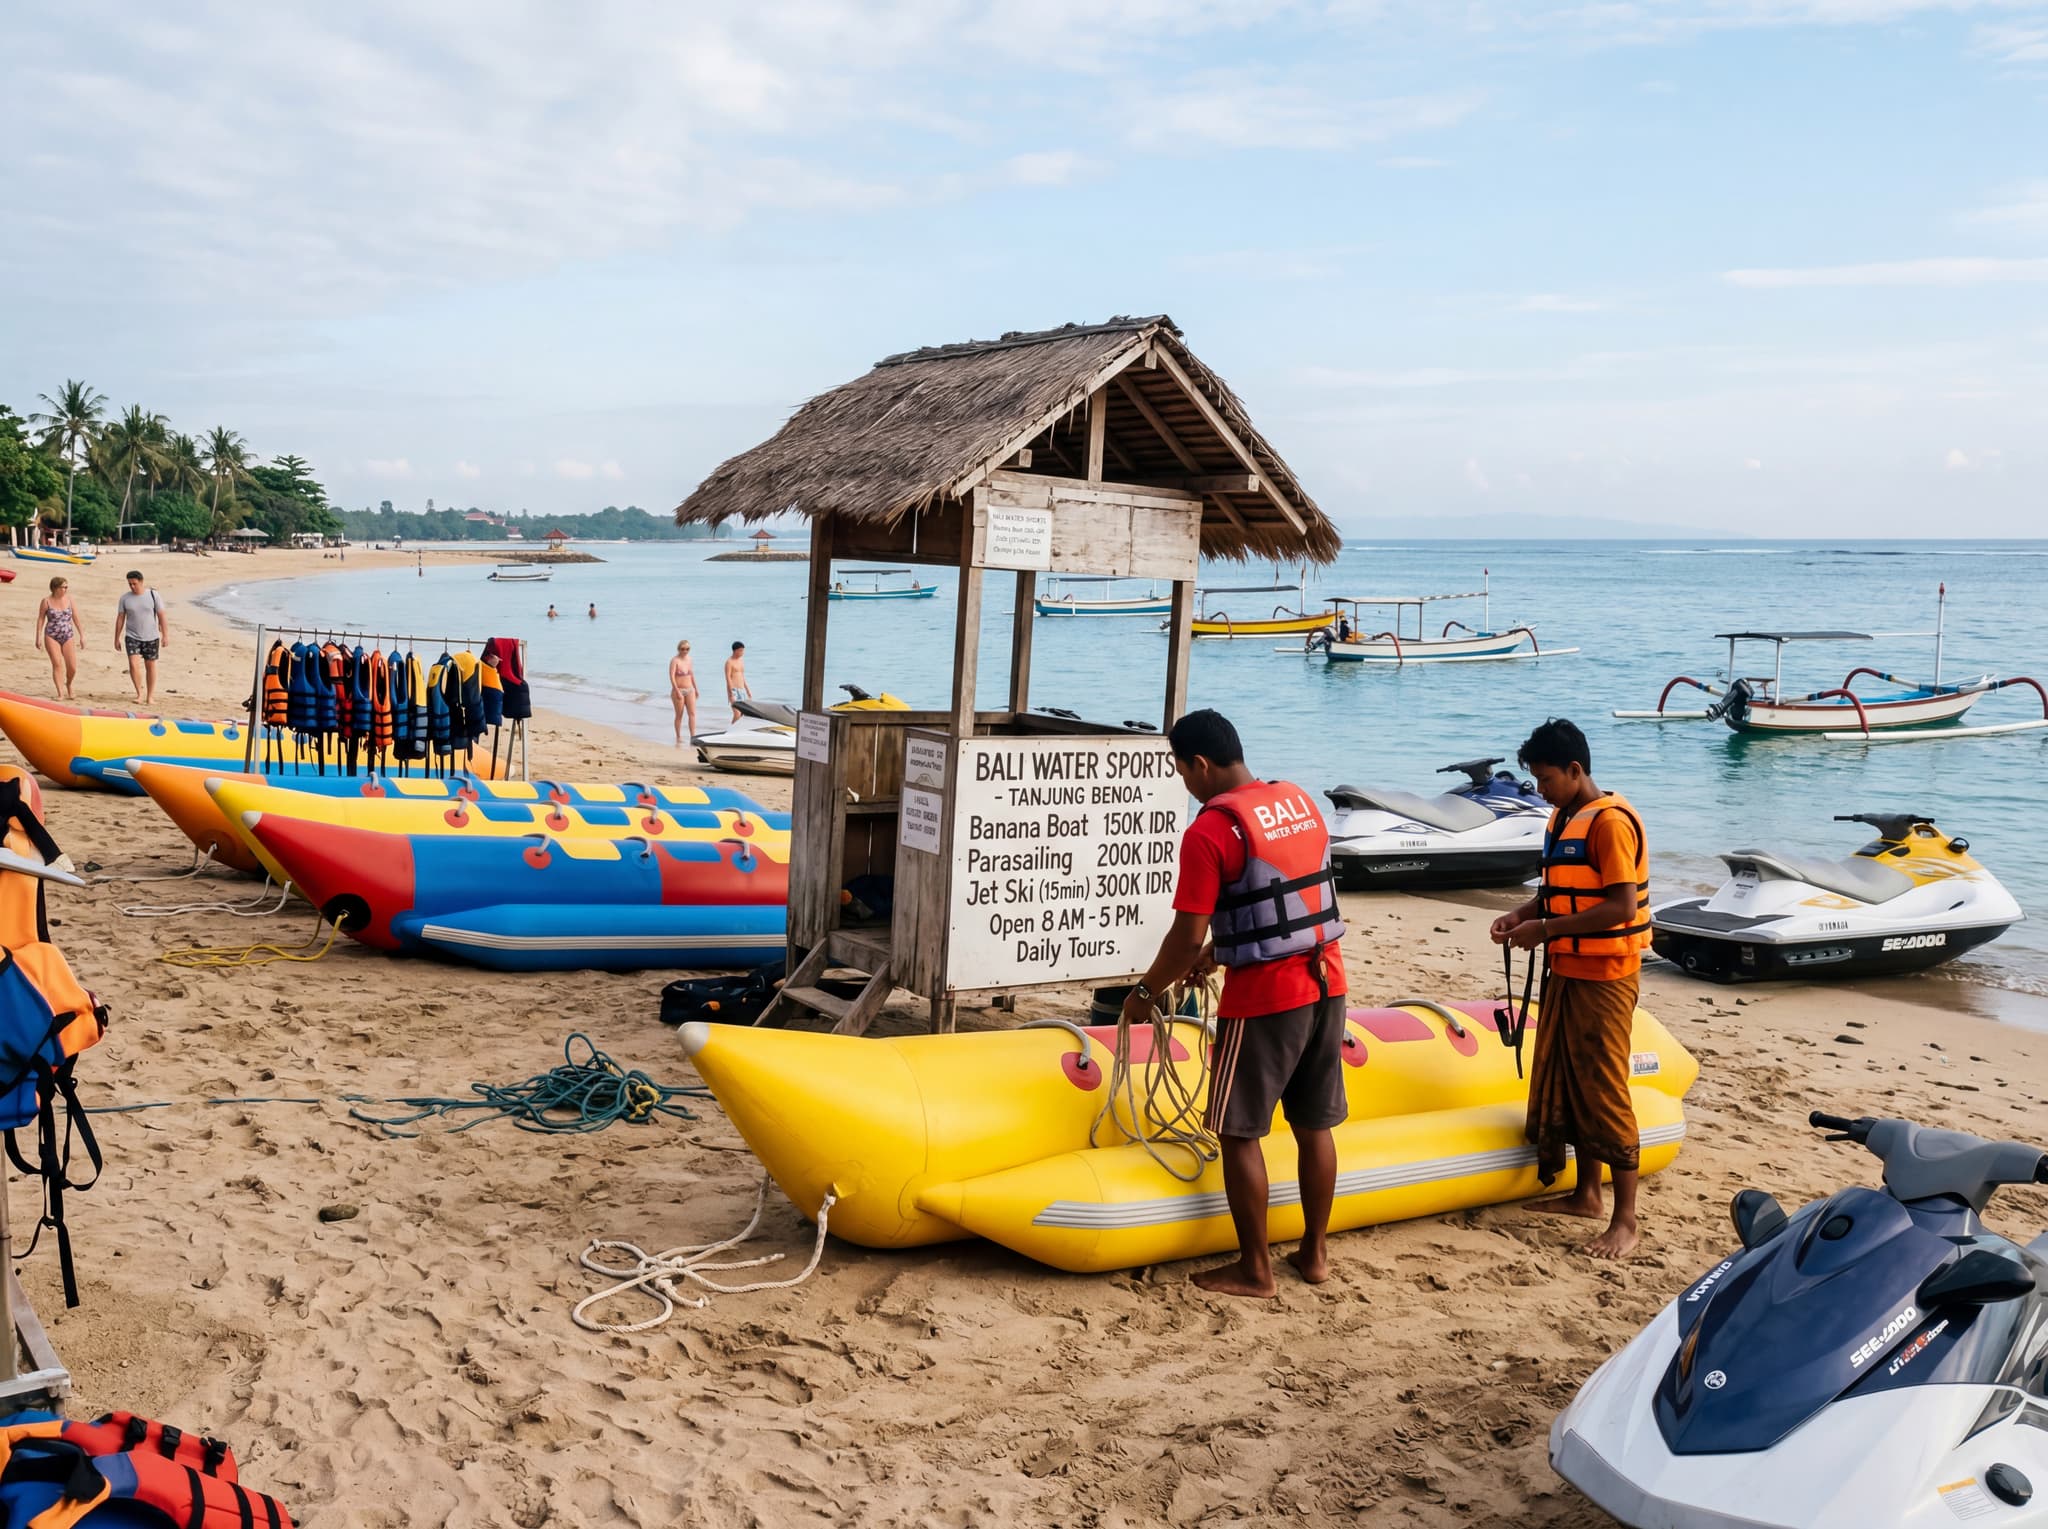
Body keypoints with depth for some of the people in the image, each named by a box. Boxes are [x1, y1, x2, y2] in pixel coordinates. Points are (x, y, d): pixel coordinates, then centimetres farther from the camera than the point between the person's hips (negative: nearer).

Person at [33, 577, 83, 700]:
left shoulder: (69, 599, 2)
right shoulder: (47, 601, -3)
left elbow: (76, 618, 7)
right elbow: (40, 619, 3)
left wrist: (81, 635, 7)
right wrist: (38, 637, -1)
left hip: (68, 636, 2)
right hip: (51, 636, -2)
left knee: (72, 667, -2)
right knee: (57, 664, -10)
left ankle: (68, 685, 29)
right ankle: (60, 694, -7)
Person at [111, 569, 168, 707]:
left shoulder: (154, 595, -3)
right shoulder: (125, 598, 2)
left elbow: (161, 616, -2)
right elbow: (120, 618, 6)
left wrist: (165, 635, -7)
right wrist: (117, 638, 5)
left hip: (151, 637, 0)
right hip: (132, 637, 0)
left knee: (150, 666, 6)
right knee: (133, 664, -15)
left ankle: (150, 696, 15)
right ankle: (140, 692, -3)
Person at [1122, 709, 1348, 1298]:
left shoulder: (1209, 831, -16)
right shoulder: (1301, 802, 7)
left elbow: (1187, 937, -16)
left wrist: (1145, 994, -1)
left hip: (1264, 998, -7)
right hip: (1326, 983, 8)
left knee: (1239, 1132, 5)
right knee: (1314, 1125, 16)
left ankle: (1254, 1269, 12)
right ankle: (1314, 1252, 27)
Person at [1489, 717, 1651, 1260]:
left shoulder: (1610, 822, -18)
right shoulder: (1562, 819, 11)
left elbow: (1620, 907, -24)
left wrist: (1546, 930, -22)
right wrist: (1522, 914, 2)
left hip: (1603, 977, -10)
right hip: (1564, 971, 10)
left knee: (1603, 1091, -6)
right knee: (1561, 1083, 15)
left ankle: (1624, 1221, 0)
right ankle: (1587, 1194, 28)